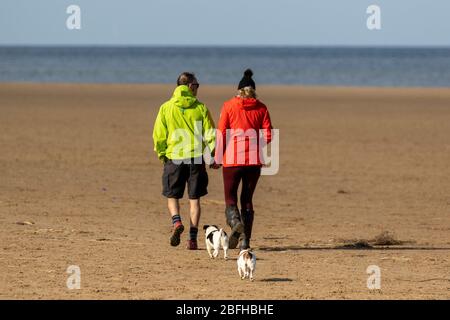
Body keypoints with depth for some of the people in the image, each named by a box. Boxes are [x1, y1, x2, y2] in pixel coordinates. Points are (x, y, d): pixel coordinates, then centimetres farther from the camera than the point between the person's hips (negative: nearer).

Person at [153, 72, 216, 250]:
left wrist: (161, 155, 15)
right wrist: (214, 155, 13)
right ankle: (192, 237, 3)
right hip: (196, 157, 0)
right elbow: (210, 135, 0)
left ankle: (176, 222, -14)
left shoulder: (166, 108, 0)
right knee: (194, 199, 8)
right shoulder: (200, 108, -1)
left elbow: (158, 135, 1)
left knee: (172, 195, 14)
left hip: (173, 157, 0)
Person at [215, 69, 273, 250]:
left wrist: (218, 158, 3)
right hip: (254, 160, 2)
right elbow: (267, 136, 0)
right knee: (247, 199, 12)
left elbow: (221, 134, -5)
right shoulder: (261, 108, 4)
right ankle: (245, 240, 7)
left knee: (230, 198, 6)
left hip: (232, 160, -2)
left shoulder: (229, 106, 0)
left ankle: (235, 222, -25)